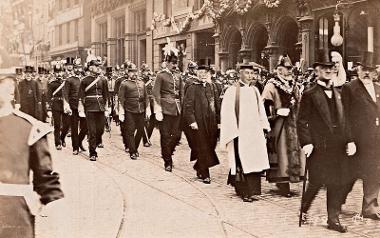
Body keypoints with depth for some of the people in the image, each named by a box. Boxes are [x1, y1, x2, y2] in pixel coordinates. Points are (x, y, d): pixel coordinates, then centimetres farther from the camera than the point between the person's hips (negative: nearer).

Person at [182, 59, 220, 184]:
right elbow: (188, 106, -10)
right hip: (198, 123, -5)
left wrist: (218, 120, 9)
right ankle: (204, 175, 5)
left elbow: (217, 105, 14)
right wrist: (192, 121, -18)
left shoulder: (213, 87, 10)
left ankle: (199, 168, 29)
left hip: (211, 123, 5)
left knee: (210, 146, 8)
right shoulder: (192, 88, -5)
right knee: (202, 148, -2)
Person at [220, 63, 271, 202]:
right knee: (242, 163, -3)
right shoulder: (232, 91, -6)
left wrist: (264, 126, 7)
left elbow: (260, 110, 16)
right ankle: (244, 192, 4)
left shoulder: (254, 90, 12)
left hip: (255, 132, 6)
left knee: (255, 162, 5)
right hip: (240, 132, -6)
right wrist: (232, 132, -12)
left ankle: (251, 191, 14)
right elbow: (227, 113, -8)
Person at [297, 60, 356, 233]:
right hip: (319, 147, -5)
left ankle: (333, 219, 14)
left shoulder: (337, 94, 15)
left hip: (338, 146, 6)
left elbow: (343, 120, 17)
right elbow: (302, 122, -7)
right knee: (317, 182, -2)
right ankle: (303, 209, 23)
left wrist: (349, 140, 7)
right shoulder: (310, 95, -3)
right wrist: (306, 143, -17)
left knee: (338, 183, 5)